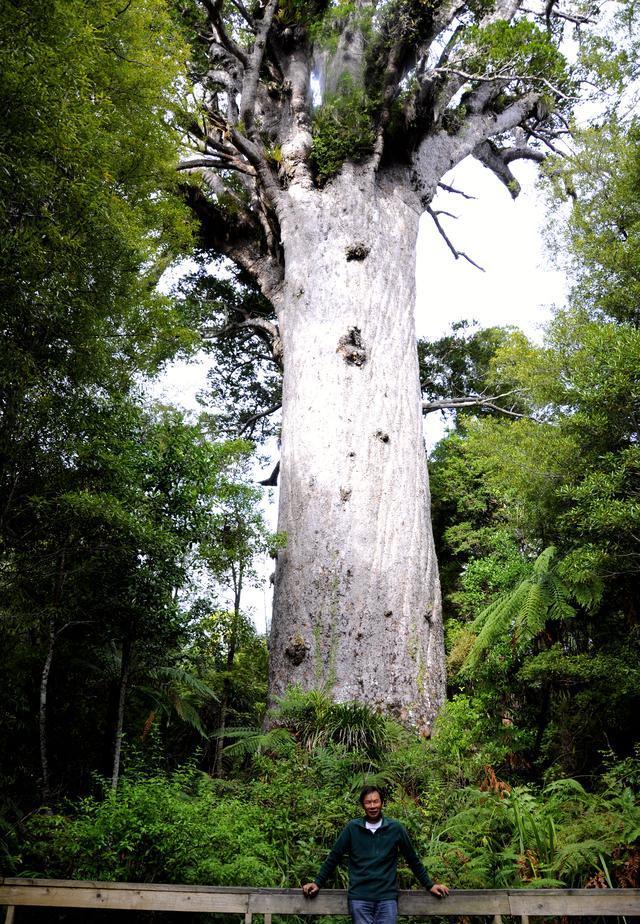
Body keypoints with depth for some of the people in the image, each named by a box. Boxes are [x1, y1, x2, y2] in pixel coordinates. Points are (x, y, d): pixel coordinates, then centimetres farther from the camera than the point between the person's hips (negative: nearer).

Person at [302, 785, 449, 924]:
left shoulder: (396, 828, 4)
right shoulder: (352, 828, 3)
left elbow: (413, 860, 13)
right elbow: (333, 858, 9)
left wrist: (430, 885, 14)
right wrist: (317, 883, 7)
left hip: (387, 898, 0)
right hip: (359, 898, 0)